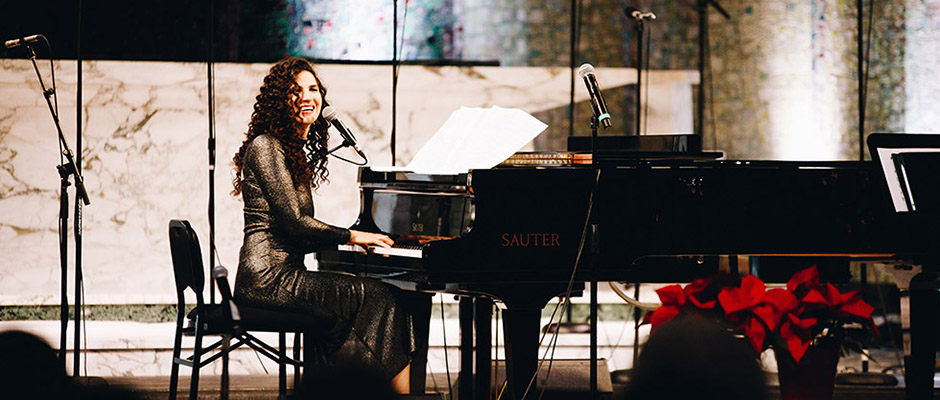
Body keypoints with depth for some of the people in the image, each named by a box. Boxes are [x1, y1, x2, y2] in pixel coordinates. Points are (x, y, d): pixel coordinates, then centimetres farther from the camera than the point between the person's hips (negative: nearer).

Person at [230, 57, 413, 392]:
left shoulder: (297, 149, 21)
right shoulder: (265, 146, -8)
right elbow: (292, 221, -14)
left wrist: (343, 240, 11)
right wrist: (350, 237, -5)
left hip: (285, 272, 9)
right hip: (268, 278, -9)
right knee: (380, 298, -16)